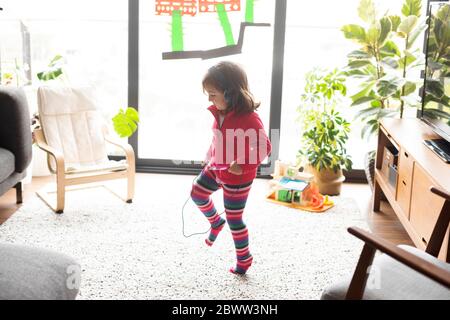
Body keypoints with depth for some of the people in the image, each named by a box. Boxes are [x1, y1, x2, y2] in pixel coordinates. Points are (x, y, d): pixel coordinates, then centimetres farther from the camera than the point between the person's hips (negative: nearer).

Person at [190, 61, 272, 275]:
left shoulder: (248, 118, -28)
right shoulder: (219, 113, -4)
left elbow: (264, 147, -25)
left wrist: (243, 165, -31)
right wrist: (210, 155, 9)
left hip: (237, 177, -7)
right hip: (216, 168, 7)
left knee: (234, 218, 5)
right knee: (197, 193, 12)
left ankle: (244, 258, 25)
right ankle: (215, 222, 39)